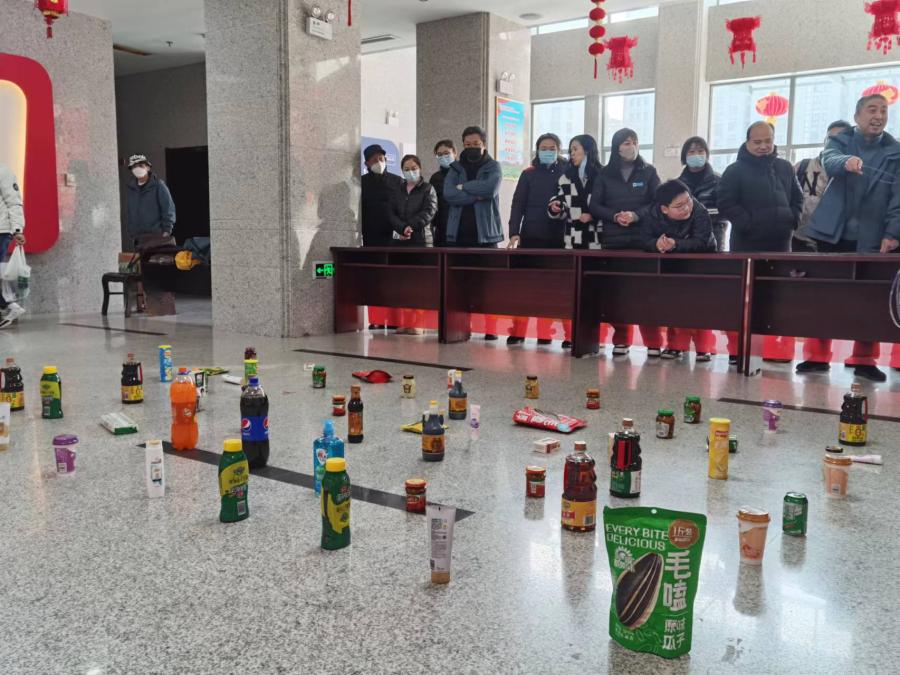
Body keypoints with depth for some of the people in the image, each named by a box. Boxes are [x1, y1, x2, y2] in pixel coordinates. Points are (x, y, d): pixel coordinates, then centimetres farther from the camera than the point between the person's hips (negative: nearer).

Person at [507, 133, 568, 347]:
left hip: (557, 239, 0)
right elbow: (518, 205, 4)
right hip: (531, 236, 0)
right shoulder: (528, 174, 8)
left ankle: (544, 334, 9)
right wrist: (514, 233, -7)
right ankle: (518, 332, 6)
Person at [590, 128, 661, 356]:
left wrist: (636, 215, -14)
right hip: (613, 240, 1)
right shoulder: (605, 175, 10)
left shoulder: (649, 172, 8)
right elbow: (594, 206, 6)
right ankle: (621, 340, 9)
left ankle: (653, 342, -1)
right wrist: (614, 216, -12)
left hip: (643, 239, -1)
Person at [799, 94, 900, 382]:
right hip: (833, 232, 0)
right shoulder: (839, 140, 4)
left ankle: (864, 359, 12)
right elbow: (829, 161, -19)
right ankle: (817, 355, 12)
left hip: (872, 238, 0)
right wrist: (846, 162, -42)